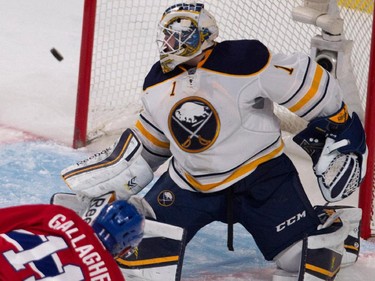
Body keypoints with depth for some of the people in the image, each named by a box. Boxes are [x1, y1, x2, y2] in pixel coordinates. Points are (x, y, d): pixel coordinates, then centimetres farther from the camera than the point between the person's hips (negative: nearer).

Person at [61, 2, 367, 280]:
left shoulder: (244, 62, -22)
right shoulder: (157, 85, 0)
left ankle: (333, 222, 18)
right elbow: (147, 143, 14)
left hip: (260, 174, -4)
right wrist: (88, 179, 12)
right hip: (191, 184, 5)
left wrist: (339, 131, -7)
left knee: (305, 255, -13)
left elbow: (306, 82, -15)